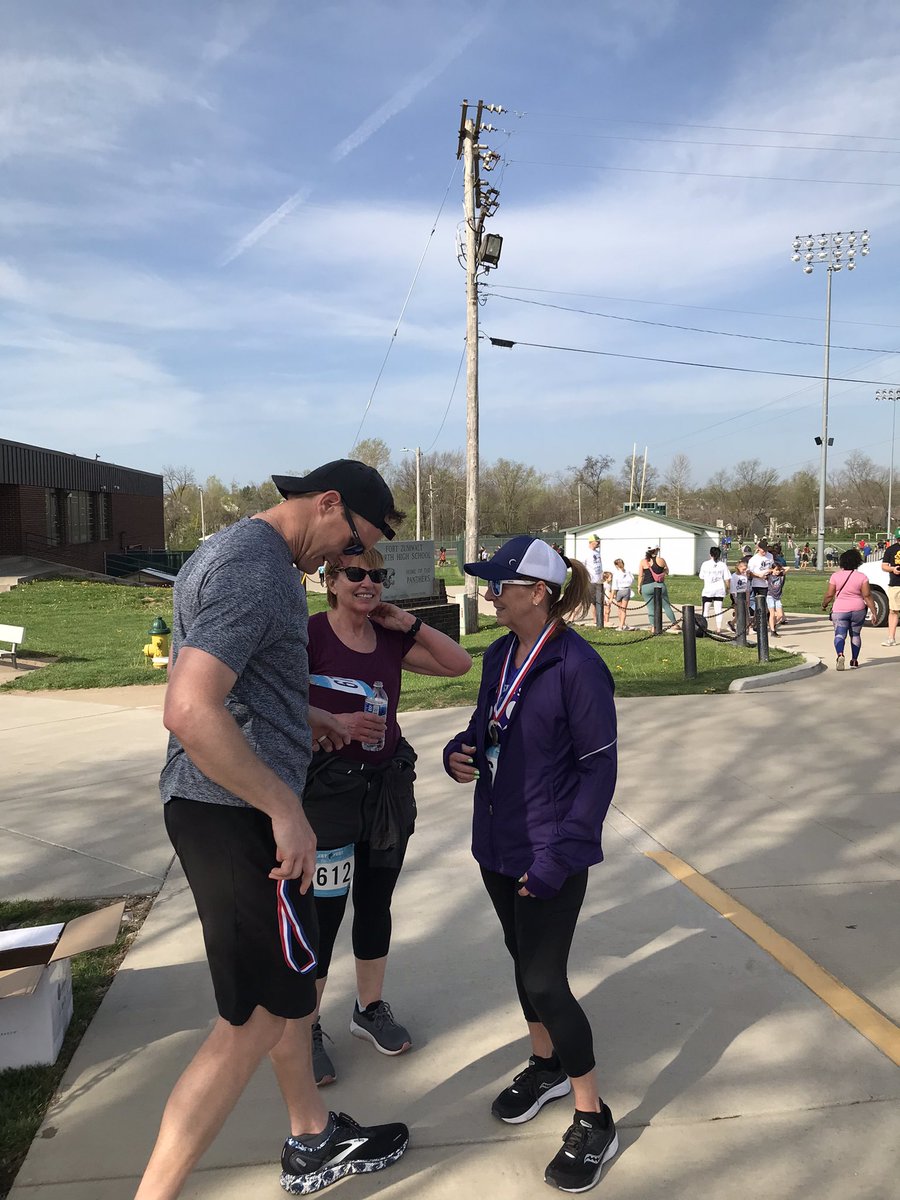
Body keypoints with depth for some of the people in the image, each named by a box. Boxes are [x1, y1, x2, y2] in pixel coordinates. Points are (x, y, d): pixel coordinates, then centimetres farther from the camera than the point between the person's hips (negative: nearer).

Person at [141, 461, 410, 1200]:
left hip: (215, 805, 11)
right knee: (258, 1017, 1)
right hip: (236, 814, -11)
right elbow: (190, 711, -30)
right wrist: (284, 808, -24)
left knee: (288, 982, 21)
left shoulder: (238, 550, 12)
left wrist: (300, 716, 17)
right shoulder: (258, 570, -21)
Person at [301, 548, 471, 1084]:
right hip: (328, 788, -5)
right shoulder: (308, 634, -11)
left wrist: (408, 622, -4)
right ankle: (306, 1029, 21)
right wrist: (336, 723, -25)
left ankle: (370, 1009, 37)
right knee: (323, 912, 0)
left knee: (376, 903, 17)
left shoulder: (391, 638, 4)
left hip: (389, 785, 6)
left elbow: (459, 663, 3)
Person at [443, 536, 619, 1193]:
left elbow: (599, 767, -16)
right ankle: (546, 1065, 45)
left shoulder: (577, 665, -19)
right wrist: (459, 752, -7)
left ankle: (594, 1120, 18)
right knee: (523, 960, 21)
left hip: (552, 852, -7)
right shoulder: (500, 656, 3)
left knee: (543, 981, -2)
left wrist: (557, 856, -19)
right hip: (499, 843, 8)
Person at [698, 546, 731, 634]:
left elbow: (702, 577, 2)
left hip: (708, 590, -2)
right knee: (718, 610, 7)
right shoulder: (722, 565, 1)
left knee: (705, 610, 6)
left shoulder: (705, 564, -2)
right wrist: (727, 588, 12)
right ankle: (718, 628, 4)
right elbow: (727, 579, 0)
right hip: (720, 590, 2)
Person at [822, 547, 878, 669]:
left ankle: (840, 654, -29)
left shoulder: (836, 576, -4)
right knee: (855, 635, 17)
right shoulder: (862, 577, -4)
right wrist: (874, 612, -2)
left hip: (839, 610, -1)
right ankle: (854, 660, 21)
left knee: (839, 634, -3)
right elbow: (867, 596, -7)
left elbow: (829, 595, -3)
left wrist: (823, 605, 15)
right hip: (858, 610, 1)